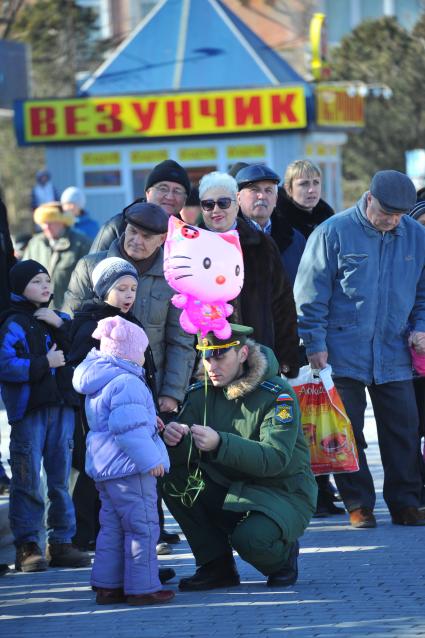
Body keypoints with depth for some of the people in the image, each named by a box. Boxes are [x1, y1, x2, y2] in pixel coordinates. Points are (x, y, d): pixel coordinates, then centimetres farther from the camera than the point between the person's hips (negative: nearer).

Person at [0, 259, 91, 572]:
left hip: (62, 407, 6)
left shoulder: (60, 320, 14)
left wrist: (61, 327, -8)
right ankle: (27, 546, -2)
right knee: (28, 480, -6)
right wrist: (44, 364, -14)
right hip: (29, 409, -6)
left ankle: (61, 543, 15)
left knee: (61, 478, 9)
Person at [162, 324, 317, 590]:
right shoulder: (201, 394, 1)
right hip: (230, 493, 6)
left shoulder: (277, 395, -16)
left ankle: (284, 555, 3)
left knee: (250, 538, -35)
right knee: (175, 481, -18)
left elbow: (275, 458, -29)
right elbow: (182, 456, -6)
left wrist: (219, 444, -42)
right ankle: (216, 566, -4)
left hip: (284, 495, -6)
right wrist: (174, 440, -33)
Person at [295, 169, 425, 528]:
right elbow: (311, 294, -4)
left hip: (395, 357, 3)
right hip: (344, 355, -3)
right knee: (347, 432, 0)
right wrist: (315, 343, -8)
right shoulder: (334, 233, -6)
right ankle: (358, 505, 9)